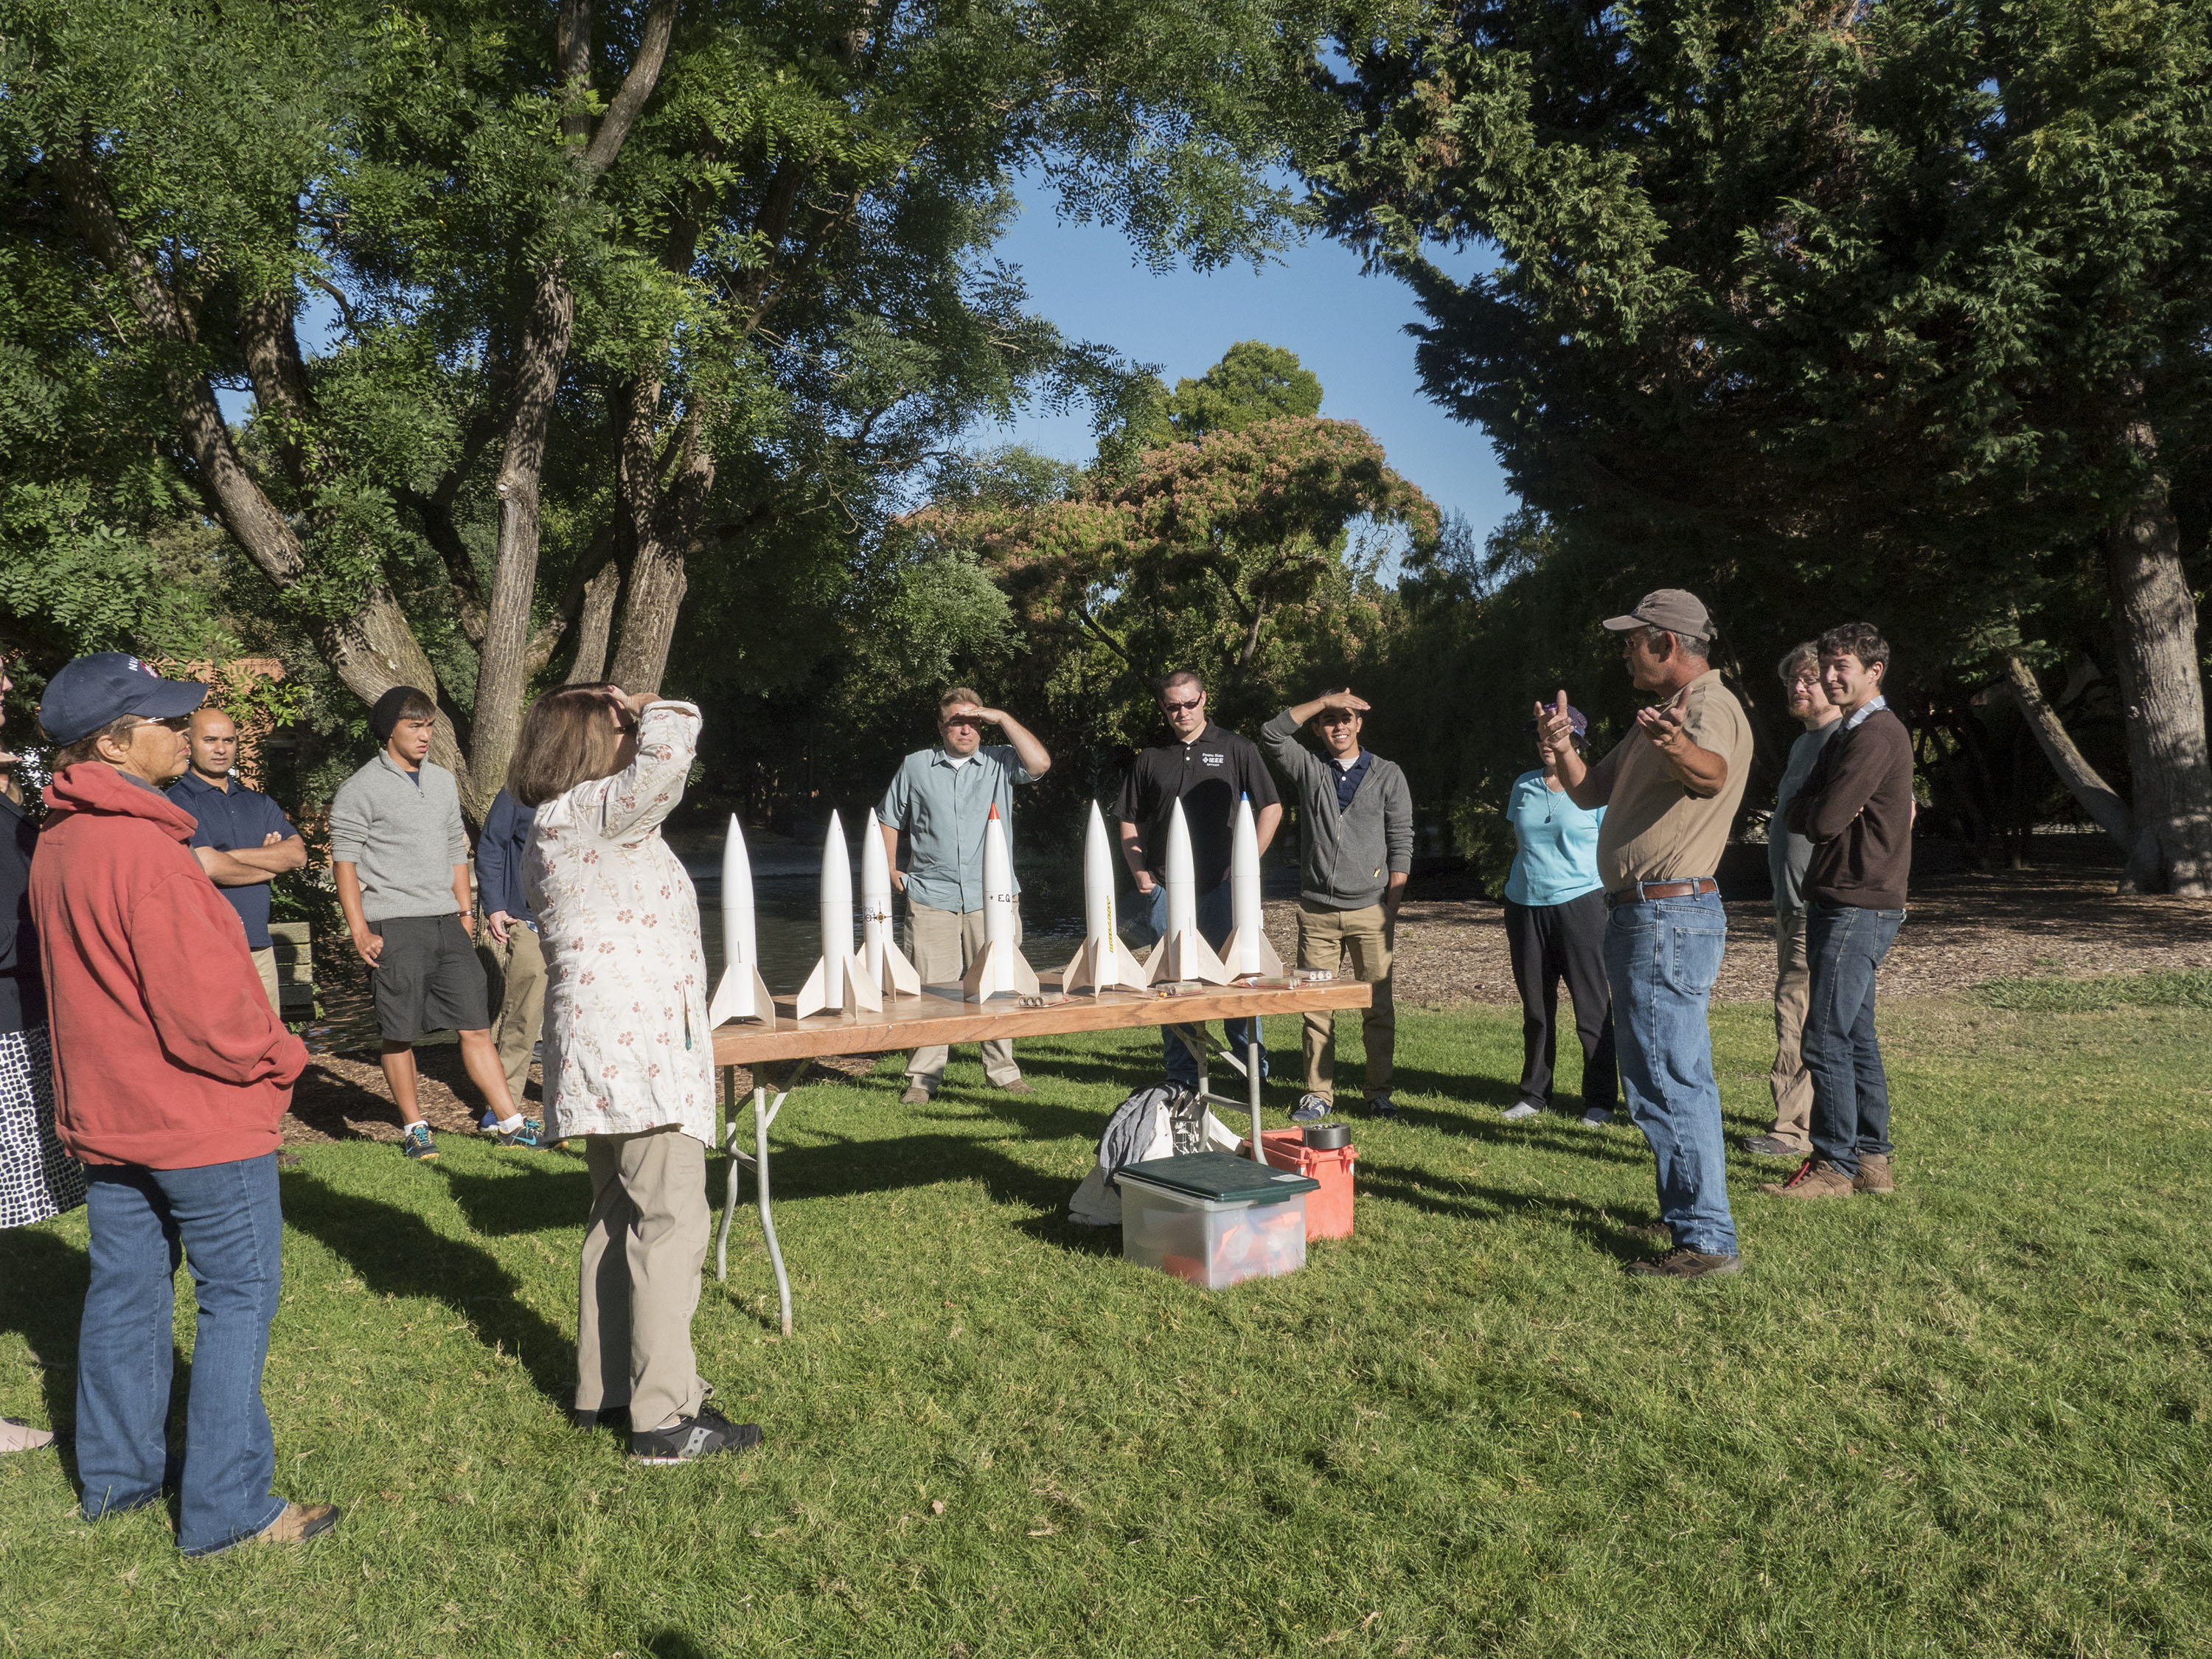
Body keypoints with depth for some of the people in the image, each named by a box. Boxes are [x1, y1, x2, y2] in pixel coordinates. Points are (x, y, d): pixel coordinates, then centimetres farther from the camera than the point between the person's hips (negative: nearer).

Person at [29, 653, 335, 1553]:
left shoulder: (55, 846, 6)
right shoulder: (143, 850, -23)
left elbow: (90, 979, 14)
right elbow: (205, 1012, -24)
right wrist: (281, 1057, -6)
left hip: (103, 1111, 9)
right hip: (200, 1117, -9)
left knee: (124, 1292, 18)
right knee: (239, 1297, 2)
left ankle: (115, 1477, 32)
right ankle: (226, 1507, 8)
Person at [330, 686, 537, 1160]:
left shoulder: (443, 782, 15)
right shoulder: (360, 790, -3)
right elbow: (345, 863, -5)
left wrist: (466, 913, 16)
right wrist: (360, 933, -10)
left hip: (448, 924, 5)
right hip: (395, 926, -5)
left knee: (475, 1025, 3)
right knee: (399, 1034, 2)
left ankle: (509, 1122, 5)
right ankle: (414, 1128, 16)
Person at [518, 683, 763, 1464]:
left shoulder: (553, 831, 18)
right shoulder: (596, 812, -13)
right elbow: (673, 740, -24)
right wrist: (647, 710, -8)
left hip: (601, 1048, 11)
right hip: (640, 1046, -11)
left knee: (620, 1217, 17)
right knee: (672, 1222, -8)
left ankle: (604, 1387, 26)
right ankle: (665, 1417, -4)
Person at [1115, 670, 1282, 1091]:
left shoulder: (1234, 749, 5)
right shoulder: (1151, 757, 11)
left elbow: (1271, 807, 4)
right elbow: (1129, 821, 15)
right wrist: (1140, 872, 4)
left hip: (1224, 884, -2)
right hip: (1166, 886, 2)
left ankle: (1252, 1068, 12)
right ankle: (1180, 1076, 13)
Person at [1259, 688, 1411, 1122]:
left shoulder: (1387, 774, 8)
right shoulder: (1308, 768, 10)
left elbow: (1401, 843, 4)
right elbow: (1272, 734, -7)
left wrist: (1391, 908, -4)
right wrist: (1324, 700, -7)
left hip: (1370, 911, -1)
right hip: (1316, 911, 1)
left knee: (1378, 1007, 0)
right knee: (1316, 1007, 2)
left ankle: (1380, 1094, 9)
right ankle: (1318, 1094, 9)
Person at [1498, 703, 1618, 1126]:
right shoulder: (1524, 786, 12)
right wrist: (1511, 918, 16)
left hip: (1579, 903, -4)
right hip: (1525, 906, 4)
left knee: (1592, 1008, -1)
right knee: (1535, 1007, 11)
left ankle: (1600, 1100, 9)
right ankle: (1534, 1094, 21)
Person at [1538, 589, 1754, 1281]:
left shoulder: (1711, 706, -15)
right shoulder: (1663, 713, 18)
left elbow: (1712, 775, -38)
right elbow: (1592, 793, 18)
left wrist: (1680, 746, -60)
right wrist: (1562, 749, -1)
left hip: (1670, 917, -11)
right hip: (1645, 915, 11)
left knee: (1668, 1080, -9)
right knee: (1678, 1076, 19)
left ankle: (1707, 1241, -3)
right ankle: (1691, 1212, 33)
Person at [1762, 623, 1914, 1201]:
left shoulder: (1877, 734, -13)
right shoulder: (1847, 734, 19)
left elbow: (1825, 820, -19)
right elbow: (1798, 815, 13)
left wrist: (1821, 813, 1)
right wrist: (1821, 812, -7)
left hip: (1858, 906, -10)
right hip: (1844, 901, 10)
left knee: (1826, 1039, -8)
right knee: (1856, 1035, 13)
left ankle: (1835, 1165, -2)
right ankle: (1872, 1159, 20)